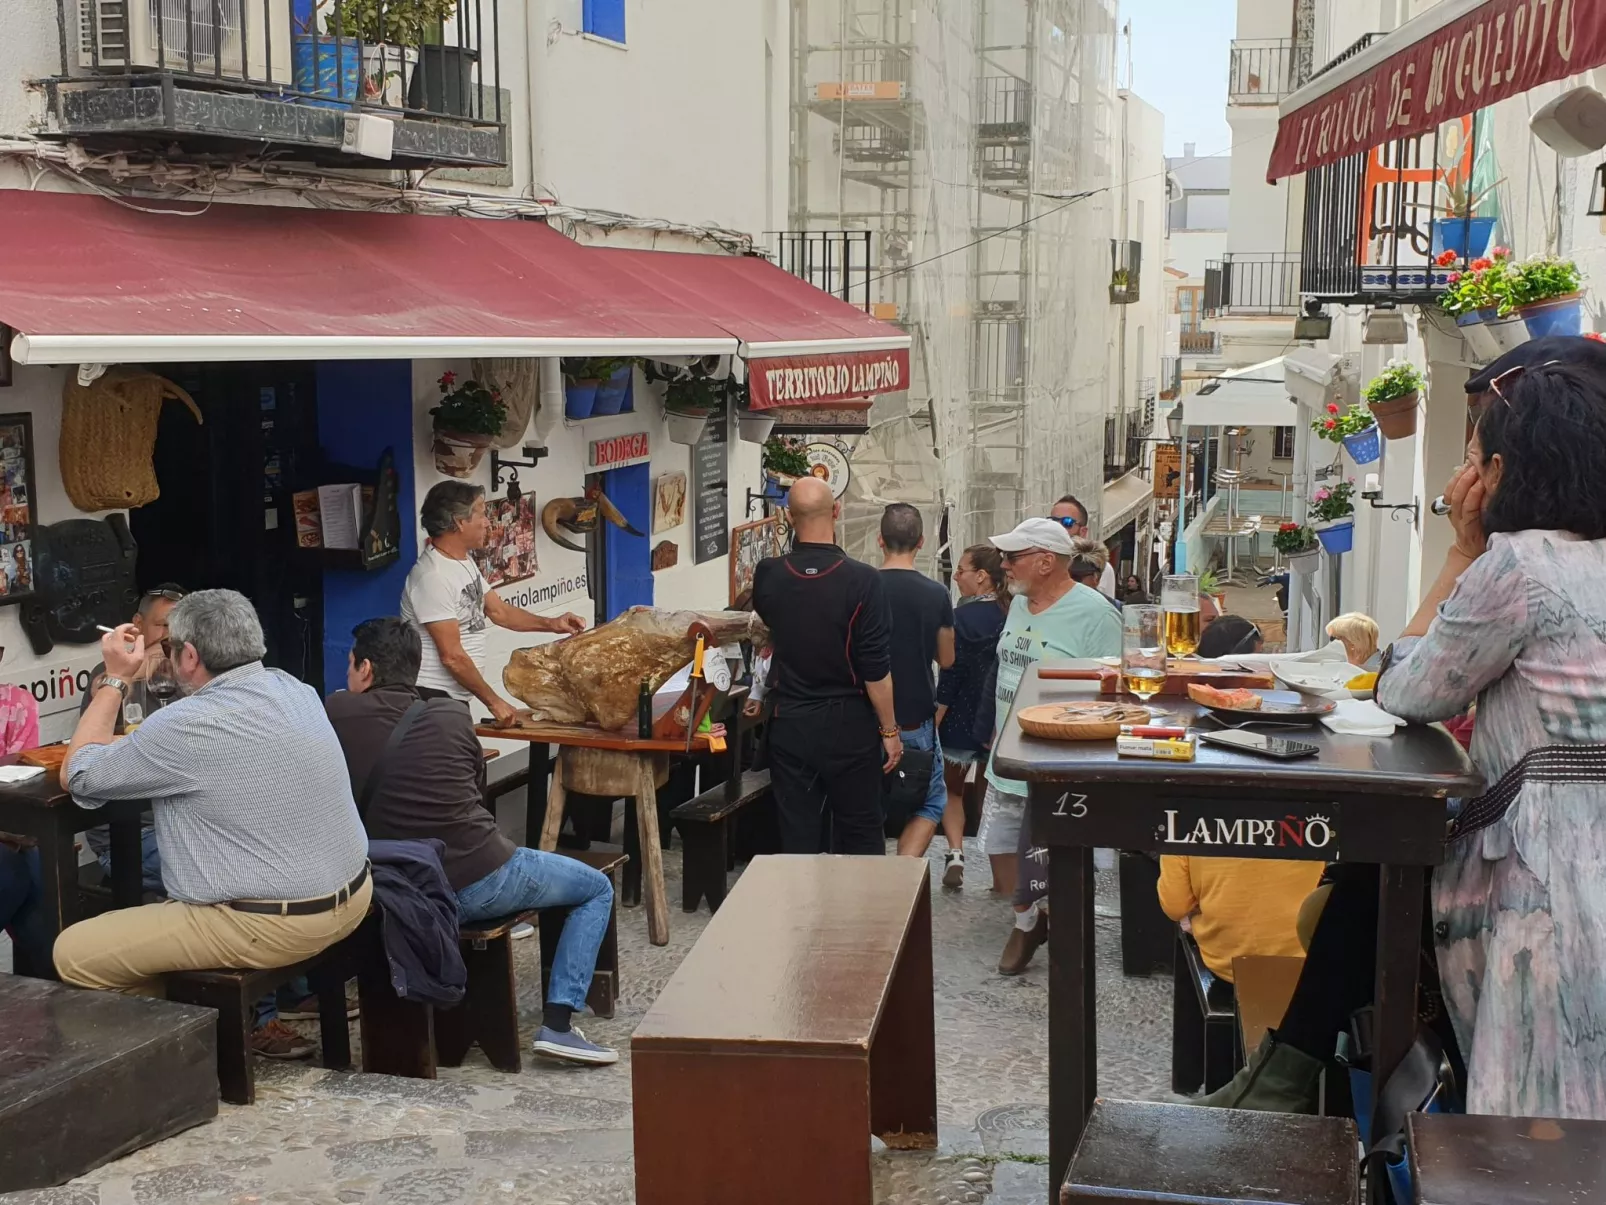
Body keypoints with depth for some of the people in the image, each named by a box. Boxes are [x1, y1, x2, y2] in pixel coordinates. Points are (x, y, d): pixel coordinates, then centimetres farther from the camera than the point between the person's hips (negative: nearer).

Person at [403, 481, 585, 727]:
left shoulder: (464, 561, 10)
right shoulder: (432, 577, -22)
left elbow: (498, 611, 19)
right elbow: (452, 657, -22)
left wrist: (551, 624, 6)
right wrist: (494, 702, -15)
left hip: (456, 697, 10)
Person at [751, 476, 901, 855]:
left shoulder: (767, 575, -5)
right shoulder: (862, 581, -15)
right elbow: (876, 668, -14)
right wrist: (890, 730, -4)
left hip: (788, 723, 3)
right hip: (849, 725, -2)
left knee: (796, 834, 9)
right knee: (860, 834, 10)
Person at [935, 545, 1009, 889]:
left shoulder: (963, 617, -16)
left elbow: (950, 676, -17)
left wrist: (932, 723, -12)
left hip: (962, 718, -4)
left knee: (951, 789, 15)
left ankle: (955, 851, -4)